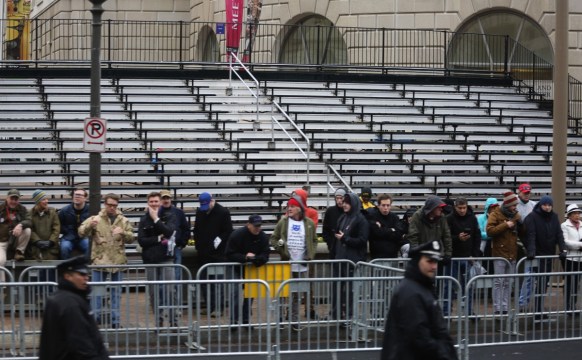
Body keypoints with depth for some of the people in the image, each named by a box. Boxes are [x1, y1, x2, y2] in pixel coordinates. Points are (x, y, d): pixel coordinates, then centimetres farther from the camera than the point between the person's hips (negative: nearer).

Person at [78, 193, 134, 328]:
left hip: (117, 262, 2)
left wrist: (122, 233, -18)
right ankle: (96, 317, 11)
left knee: (116, 291, 7)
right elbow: (82, 232, -6)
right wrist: (90, 225, -26)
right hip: (99, 261, -2)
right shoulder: (95, 219, 2)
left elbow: (131, 238, 3)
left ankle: (115, 319, 13)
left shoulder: (124, 221, 8)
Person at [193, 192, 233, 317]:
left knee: (217, 281, -6)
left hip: (218, 254, -6)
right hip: (204, 254, 6)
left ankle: (218, 308, -3)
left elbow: (228, 232, -6)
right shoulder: (200, 212, 10)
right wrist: (198, 245, 9)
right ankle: (209, 306, 16)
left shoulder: (223, 212, -7)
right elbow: (196, 230, 20)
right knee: (204, 281, 8)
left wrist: (218, 241, -14)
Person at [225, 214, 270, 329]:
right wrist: (245, 257, -34)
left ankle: (246, 320, 20)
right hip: (237, 269, -4)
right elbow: (230, 255, -21)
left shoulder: (263, 237, -8)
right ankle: (234, 321, -7)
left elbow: (265, 255, -11)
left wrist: (256, 259, -33)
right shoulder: (237, 235, -20)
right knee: (236, 294, -11)